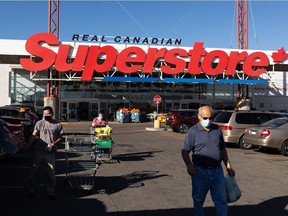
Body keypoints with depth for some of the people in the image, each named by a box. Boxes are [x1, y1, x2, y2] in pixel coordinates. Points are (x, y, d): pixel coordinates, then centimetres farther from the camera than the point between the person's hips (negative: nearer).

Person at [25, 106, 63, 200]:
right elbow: (33, 136, -1)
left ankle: (50, 192, 17)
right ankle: (30, 190, 19)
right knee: (33, 171, 5)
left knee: (51, 173, 4)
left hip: (51, 153, 0)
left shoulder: (58, 125, 3)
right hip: (38, 151, 0)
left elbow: (60, 138, 6)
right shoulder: (40, 123, 3)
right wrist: (27, 146, -13)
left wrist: (53, 144, -13)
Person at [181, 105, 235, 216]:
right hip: (200, 172, -3)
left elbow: (222, 149, 18)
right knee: (198, 200, 10)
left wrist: (228, 165, 14)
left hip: (217, 171, 4)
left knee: (222, 200, 7)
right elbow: (185, 151, -9)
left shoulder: (217, 129, 9)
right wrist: (189, 165, -23)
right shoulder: (193, 131, -6)